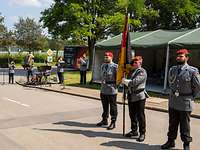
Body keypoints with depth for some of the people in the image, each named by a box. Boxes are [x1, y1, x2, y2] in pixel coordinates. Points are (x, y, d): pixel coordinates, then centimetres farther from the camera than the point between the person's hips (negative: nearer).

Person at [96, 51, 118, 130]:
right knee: (105, 106, 18)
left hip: (112, 91, -7)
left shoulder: (115, 66, -12)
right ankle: (104, 120, 32)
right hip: (103, 90, 7)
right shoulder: (103, 66, 12)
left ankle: (113, 122, 12)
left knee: (113, 107, 4)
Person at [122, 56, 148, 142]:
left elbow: (135, 82, -22)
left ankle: (142, 133, 8)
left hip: (139, 97, -8)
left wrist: (125, 81, -14)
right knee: (132, 115, 14)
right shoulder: (131, 71, 15)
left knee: (140, 116, -2)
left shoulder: (142, 72, -9)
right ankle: (134, 131, 27)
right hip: (131, 96, 8)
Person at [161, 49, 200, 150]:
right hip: (173, 102, 5)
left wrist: (191, 96, 5)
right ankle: (171, 141, 29)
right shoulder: (172, 70, 4)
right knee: (172, 123, 15)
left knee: (185, 125, 6)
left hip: (185, 103, -5)